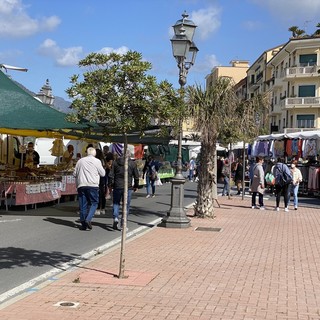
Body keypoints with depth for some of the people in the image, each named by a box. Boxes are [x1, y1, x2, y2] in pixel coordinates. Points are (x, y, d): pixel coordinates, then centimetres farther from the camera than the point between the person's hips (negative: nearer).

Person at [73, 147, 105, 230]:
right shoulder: (97, 161, 0)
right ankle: (88, 219, -13)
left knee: (83, 205, 7)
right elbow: (103, 173, 3)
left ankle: (83, 224, 9)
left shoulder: (80, 161, 10)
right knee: (94, 203, 6)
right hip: (93, 185, -3)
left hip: (81, 185, 3)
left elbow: (75, 174, 12)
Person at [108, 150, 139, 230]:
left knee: (116, 203, 14)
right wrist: (136, 186, 17)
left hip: (117, 187, 1)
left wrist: (110, 184, 11)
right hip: (128, 187, -1)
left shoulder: (115, 162, 3)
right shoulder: (132, 163, 1)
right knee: (126, 205, 7)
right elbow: (136, 176, 5)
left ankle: (115, 218, -8)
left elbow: (111, 175, 2)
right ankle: (123, 223, 5)